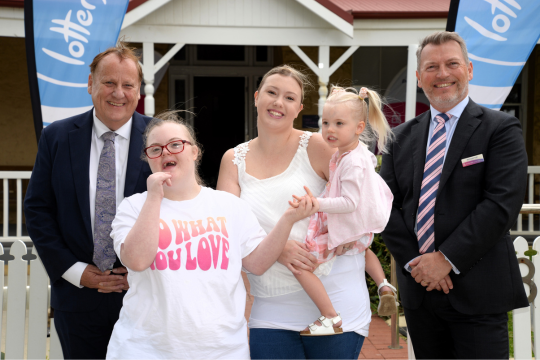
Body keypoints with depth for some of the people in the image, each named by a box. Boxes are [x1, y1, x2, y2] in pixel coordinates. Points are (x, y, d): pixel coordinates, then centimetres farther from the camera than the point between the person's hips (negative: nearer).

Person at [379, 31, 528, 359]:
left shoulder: (501, 129, -2)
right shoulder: (402, 137, 12)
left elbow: (503, 203, -13)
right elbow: (388, 204, 6)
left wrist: (447, 259, -15)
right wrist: (414, 262, -8)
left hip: (478, 293, -4)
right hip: (418, 287, 4)